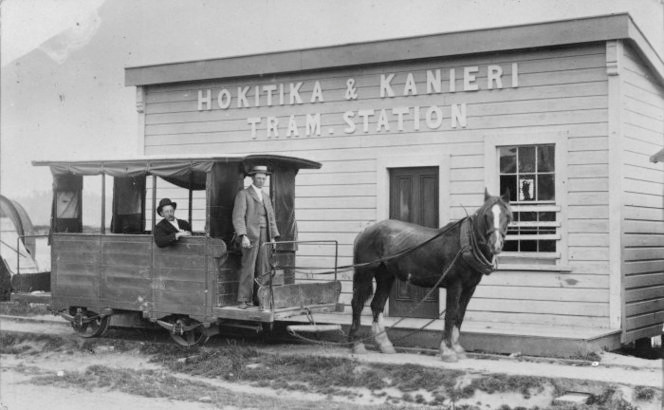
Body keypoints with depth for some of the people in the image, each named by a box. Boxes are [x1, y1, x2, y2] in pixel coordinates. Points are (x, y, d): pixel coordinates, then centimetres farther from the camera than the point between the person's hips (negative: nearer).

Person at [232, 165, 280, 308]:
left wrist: (273, 237, 7)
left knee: (264, 270, 0)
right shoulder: (243, 194, -1)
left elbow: (271, 218, 19)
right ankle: (243, 300, -4)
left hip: (265, 237, 6)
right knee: (248, 269, -8)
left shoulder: (265, 196, 20)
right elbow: (238, 217, -11)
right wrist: (243, 236, -22)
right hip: (250, 236, -6)